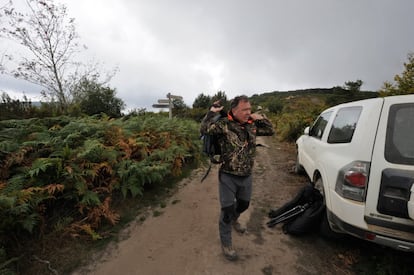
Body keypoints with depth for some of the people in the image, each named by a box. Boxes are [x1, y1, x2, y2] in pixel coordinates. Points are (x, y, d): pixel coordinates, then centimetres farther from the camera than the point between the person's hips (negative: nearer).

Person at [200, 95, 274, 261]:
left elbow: (271, 131, 11)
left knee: (244, 204, 26)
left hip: (246, 176, 6)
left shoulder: (252, 125, 1)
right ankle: (226, 242, 27)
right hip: (228, 176, -6)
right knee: (227, 209, 4)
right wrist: (212, 113, -26)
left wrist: (261, 118, -2)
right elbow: (204, 129, -24)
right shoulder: (224, 125, -16)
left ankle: (234, 220, 58)